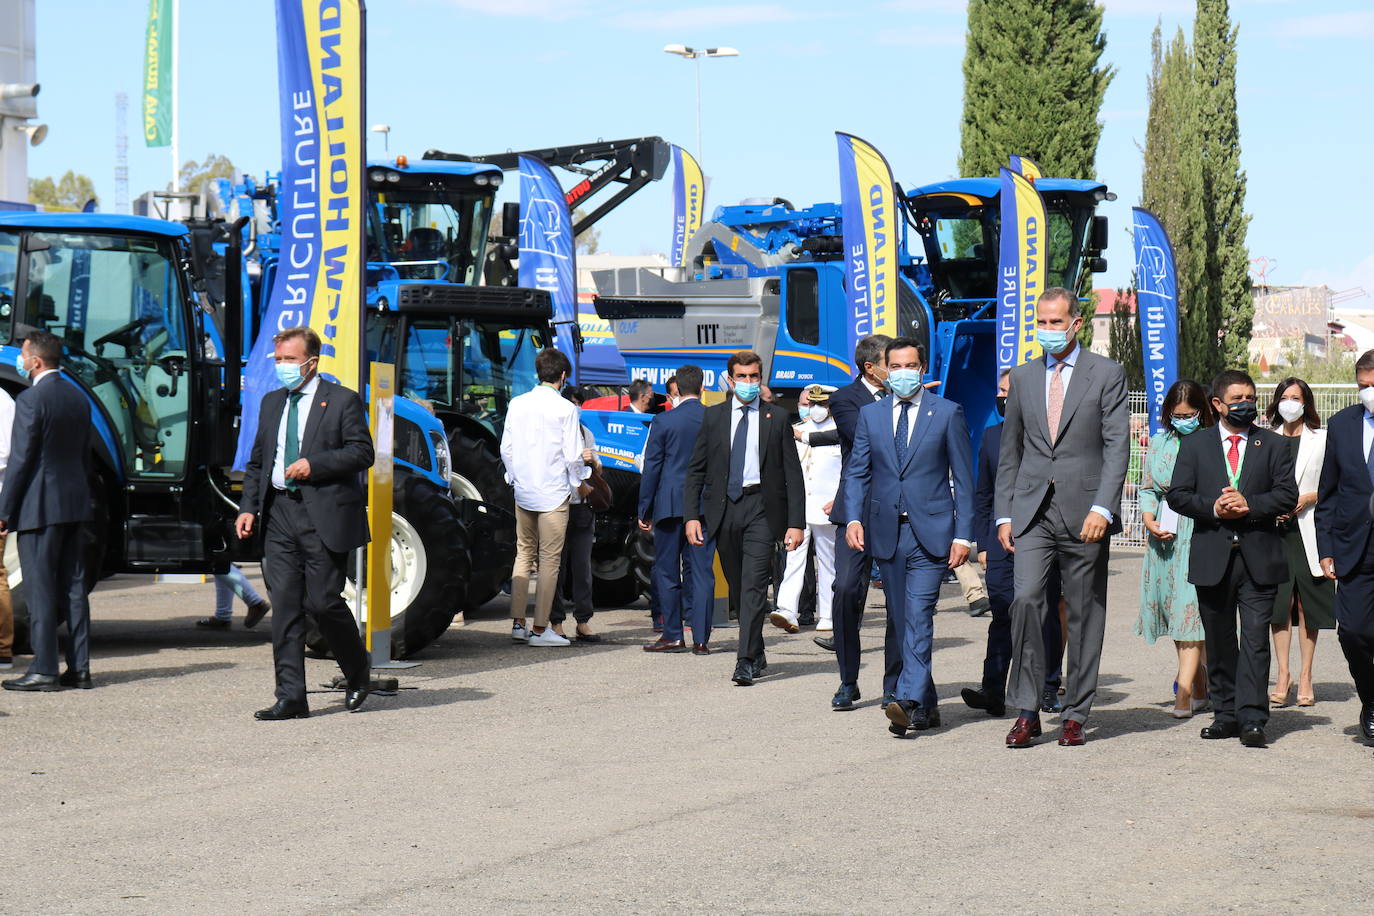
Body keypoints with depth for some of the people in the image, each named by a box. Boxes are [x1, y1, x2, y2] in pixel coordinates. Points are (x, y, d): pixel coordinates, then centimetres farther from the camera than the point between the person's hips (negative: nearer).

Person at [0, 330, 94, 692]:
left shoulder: (31, 399, -14)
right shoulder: (77, 396, 11)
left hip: (40, 505, -8)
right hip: (74, 501, 8)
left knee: (40, 588, -4)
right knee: (73, 586, 9)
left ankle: (44, 671, -3)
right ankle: (79, 668, 10)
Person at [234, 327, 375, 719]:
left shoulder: (342, 401, 0)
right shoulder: (271, 403, 18)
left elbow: (362, 452, -7)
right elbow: (257, 461, 20)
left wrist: (314, 464, -16)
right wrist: (248, 507, 8)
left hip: (324, 516, -6)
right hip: (279, 514, 6)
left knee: (322, 602, -7)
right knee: (284, 606, 1)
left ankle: (358, 673, 19)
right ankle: (290, 697, 2)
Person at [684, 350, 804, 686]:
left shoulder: (776, 420, 5)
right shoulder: (713, 417, 9)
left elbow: (793, 475, 4)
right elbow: (696, 470, 8)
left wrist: (796, 522, -4)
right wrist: (692, 516, -3)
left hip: (761, 509, -3)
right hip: (723, 507, 3)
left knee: (754, 585, -12)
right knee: (738, 586, 10)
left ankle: (746, 663, -15)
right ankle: (757, 655, 26)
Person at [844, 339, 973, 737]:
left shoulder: (947, 413, 3)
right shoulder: (870, 415, 11)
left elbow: (963, 478, 2)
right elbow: (856, 472, 11)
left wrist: (963, 535, -4)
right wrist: (853, 518, -6)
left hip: (930, 532, -4)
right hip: (886, 532, 4)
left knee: (918, 617, -16)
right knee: (901, 621, 7)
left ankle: (909, 701, -25)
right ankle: (926, 707, 16)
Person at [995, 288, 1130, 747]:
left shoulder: (1107, 374, 2)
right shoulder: (1022, 377, 13)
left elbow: (1117, 447, -5)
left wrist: (1102, 508, -16)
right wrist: (1004, 514, 9)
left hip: (1085, 514, -2)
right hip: (1032, 512, 2)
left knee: (1085, 614, 3)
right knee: (1026, 598, -15)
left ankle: (1075, 715, 12)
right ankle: (1027, 711, -8)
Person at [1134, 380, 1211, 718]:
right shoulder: (1159, 444, 10)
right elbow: (1147, 488, 15)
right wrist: (1149, 520, -1)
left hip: (1200, 536, -5)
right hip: (1165, 536, 5)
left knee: (1191, 606, -11)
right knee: (1172, 608, 7)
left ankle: (1185, 688, -13)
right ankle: (1198, 680, 20)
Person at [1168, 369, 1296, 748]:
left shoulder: (1274, 446, 9)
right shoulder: (1195, 446, 11)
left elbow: (1287, 496, 0)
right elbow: (1178, 495, 4)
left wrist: (1249, 504, -14)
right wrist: (1213, 507, -12)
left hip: (1259, 558, -2)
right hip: (1212, 557, 2)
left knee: (1255, 638, -9)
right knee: (1219, 642, 8)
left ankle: (1252, 720, -12)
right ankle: (1226, 714, 16)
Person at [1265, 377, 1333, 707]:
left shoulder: (1322, 439, 6)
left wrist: (1307, 499, -10)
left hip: (1309, 528, -2)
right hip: (1275, 530, 2)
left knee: (1307, 603, -1)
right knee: (1279, 604, -2)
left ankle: (1305, 677, 5)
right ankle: (1283, 675, 3)